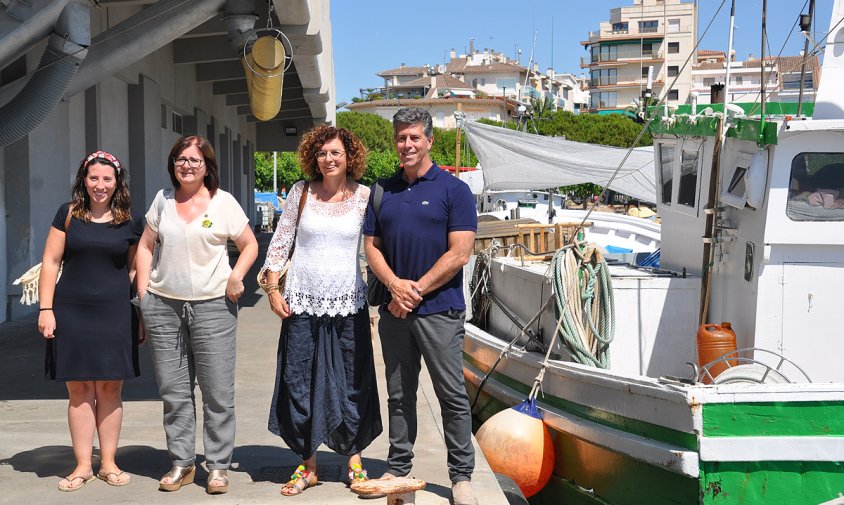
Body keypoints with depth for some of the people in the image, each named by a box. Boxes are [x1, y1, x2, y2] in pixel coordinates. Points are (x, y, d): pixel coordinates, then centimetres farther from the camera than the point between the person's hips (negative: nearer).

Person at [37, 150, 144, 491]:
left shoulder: (131, 221, 5)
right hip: (71, 313, 0)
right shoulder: (68, 214, 4)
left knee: (110, 389, 4)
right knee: (79, 390, 3)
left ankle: (108, 463, 15)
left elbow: (137, 269, 9)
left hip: (114, 314, 0)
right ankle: (83, 465, 12)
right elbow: (51, 262, 4)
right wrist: (46, 309, -3)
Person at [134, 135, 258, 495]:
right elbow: (146, 246, 14)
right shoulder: (163, 200, 10)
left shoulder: (223, 202, 1)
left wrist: (236, 275, -11)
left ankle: (218, 466, 9)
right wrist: (143, 291, 5)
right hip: (164, 305, 3)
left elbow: (249, 245, 6)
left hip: (213, 305, -3)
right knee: (173, 390, 8)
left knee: (218, 391, -2)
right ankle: (181, 464, 19)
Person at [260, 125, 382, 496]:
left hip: (348, 305, -1)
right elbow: (280, 242, 6)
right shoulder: (301, 193, 3)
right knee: (299, 385, 5)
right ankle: (307, 464, 18)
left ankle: (355, 460, 20)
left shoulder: (364, 197, 1)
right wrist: (273, 289, 1)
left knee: (351, 384, 5)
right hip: (302, 304, 1)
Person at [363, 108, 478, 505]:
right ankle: (398, 468, 22)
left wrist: (417, 290, -11)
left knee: (452, 395, -1)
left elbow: (459, 253, -8)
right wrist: (395, 285, -8)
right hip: (394, 309, 4)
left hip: (439, 309, -4)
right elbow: (372, 246, 10)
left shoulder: (454, 190, -2)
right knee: (399, 394, 12)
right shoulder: (383, 191, 12)